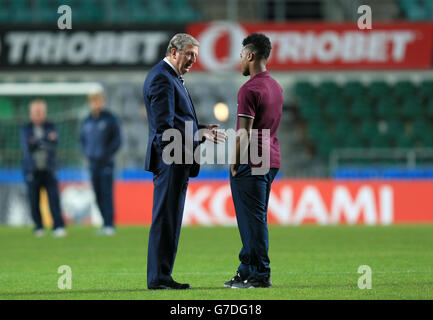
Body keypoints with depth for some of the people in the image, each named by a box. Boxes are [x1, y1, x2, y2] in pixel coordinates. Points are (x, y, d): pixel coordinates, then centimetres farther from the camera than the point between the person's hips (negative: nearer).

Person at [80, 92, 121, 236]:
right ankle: (106, 223, 9)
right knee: (98, 195, 4)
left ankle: (109, 225, -12)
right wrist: (86, 153, 9)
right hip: (93, 163, 5)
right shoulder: (87, 121, 14)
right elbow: (82, 139, 25)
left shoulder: (110, 119, -1)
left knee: (106, 193, -11)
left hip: (106, 163, -5)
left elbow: (117, 140, -2)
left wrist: (107, 154, -11)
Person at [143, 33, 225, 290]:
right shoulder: (161, 78, -13)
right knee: (165, 219, -9)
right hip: (170, 160, -11)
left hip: (178, 162, 11)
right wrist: (200, 135, -24)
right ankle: (159, 278, -8)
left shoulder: (173, 77, 21)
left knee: (170, 220, 11)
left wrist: (200, 129, 15)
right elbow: (164, 125, -21)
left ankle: (162, 275, 14)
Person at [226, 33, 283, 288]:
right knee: (255, 219, 15)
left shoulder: (250, 90, -15)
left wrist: (235, 163, -10)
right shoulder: (276, 87, 14)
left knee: (253, 219, -6)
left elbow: (245, 133, -19)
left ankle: (259, 275, -5)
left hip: (251, 162, -9)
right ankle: (248, 271, 21)